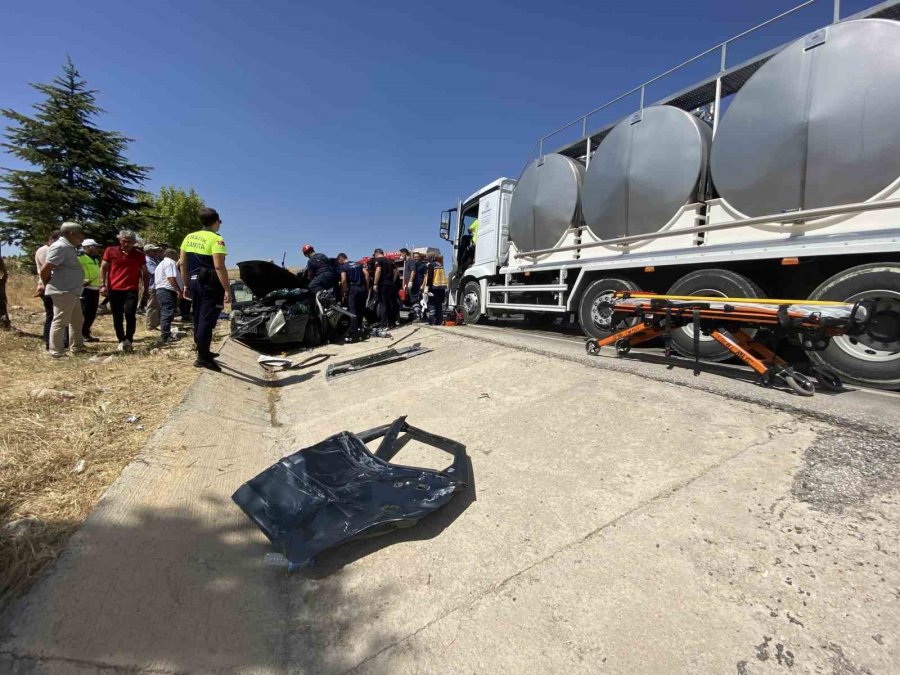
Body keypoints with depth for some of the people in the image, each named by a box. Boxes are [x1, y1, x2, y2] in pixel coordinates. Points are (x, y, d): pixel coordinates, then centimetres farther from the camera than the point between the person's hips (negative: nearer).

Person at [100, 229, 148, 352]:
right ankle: (121, 341, 16)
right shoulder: (110, 251, 4)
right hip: (114, 289, 1)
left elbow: (145, 272, 13)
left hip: (131, 290, -1)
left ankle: (128, 340, -4)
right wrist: (102, 285, -1)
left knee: (130, 314, -14)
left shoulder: (139, 255, 5)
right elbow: (103, 268, 8)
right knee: (117, 317, 6)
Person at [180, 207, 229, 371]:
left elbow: (183, 264, 13)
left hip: (195, 283, 8)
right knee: (207, 321, -7)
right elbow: (219, 267, -21)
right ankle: (202, 358, -6)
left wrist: (186, 285, 20)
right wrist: (227, 290, -19)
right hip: (211, 285, -8)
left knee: (198, 320, 16)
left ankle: (204, 352, 28)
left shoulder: (188, 237, 12)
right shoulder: (216, 239, -12)